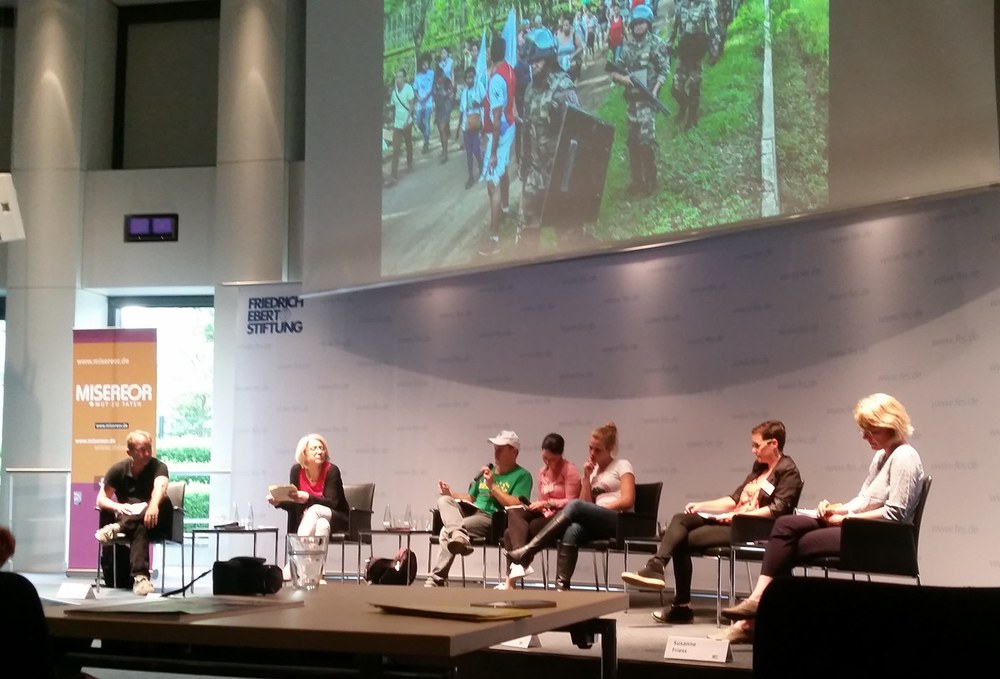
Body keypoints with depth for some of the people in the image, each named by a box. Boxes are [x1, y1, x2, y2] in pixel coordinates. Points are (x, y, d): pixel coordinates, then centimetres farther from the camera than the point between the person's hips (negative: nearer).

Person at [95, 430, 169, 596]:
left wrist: (154, 505, -54)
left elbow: (160, 487, -30)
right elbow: (101, 500, 1)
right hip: (128, 518, 0)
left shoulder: (158, 467, -7)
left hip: (152, 522, 0)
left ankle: (117, 528, -47)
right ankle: (140, 576, -55)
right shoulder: (118, 470, 1)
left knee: (164, 501, -36)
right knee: (139, 529, -39)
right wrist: (118, 507, -23)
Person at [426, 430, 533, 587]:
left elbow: (516, 506, -14)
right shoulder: (486, 471, 23)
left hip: (494, 520, -8)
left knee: (446, 531, -29)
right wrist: (451, 493, 11)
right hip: (472, 511, 8)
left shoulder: (522, 475, -1)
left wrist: (492, 486, -14)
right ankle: (458, 535, -44)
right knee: (444, 500, -22)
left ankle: (436, 579, -27)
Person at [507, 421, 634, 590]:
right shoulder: (593, 471, 25)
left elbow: (628, 501, -6)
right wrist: (586, 477, 5)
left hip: (619, 521, -5)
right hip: (599, 523, 5)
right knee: (571, 531, -33)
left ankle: (528, 551, -33)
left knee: (575, 505, -32)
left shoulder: (622, 466, 8)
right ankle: (562, 585, -43)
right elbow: (587, 505, 12)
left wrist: (600, 508, -7)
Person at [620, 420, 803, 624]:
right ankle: (655, 567, -27)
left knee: (683, 540, -16)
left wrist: (740, 515, -21)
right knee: (680, 519, -12)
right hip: (732, 520, 9)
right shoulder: (759, 467, 22)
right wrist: (701, 506, 12)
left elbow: (777, 509, -17)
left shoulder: (788, 472, -5)